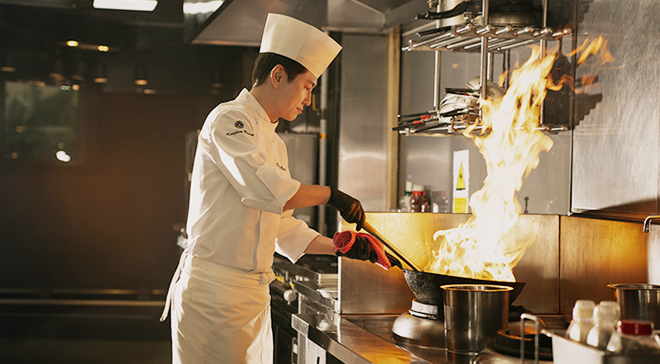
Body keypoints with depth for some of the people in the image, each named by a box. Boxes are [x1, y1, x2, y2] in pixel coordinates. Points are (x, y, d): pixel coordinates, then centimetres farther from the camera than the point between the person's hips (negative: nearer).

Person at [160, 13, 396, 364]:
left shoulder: (275, 144, 20)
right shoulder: (228, 119, -9)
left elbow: (283, 227, 21)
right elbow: (265, 190, -23)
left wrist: (338, 247, 10)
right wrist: (330, 194, -14)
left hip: (255, 294, 9)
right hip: (214, 285, -9)